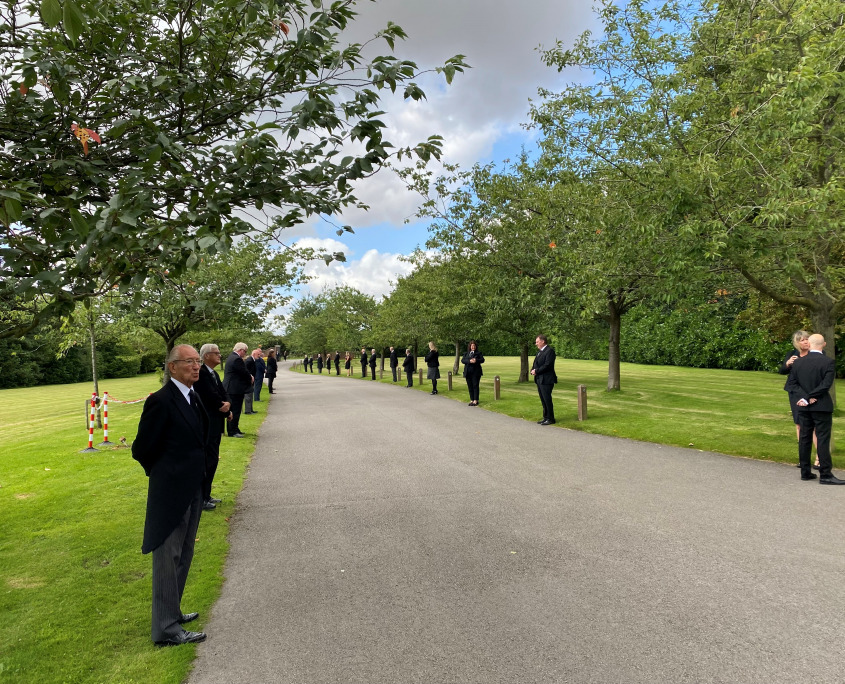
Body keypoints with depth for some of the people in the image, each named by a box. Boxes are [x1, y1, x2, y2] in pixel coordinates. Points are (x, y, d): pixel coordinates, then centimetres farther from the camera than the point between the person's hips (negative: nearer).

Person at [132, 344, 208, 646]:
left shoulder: (194, 398, 8)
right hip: (170, 493, -9)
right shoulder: (161, 401, -19)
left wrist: (197, 478, 10)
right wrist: (163, 473, -1)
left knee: (183, 556, 21)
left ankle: (171, 612, 38)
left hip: (192, 492, 9)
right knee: (168, 558, 3)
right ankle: (167, 629, 15)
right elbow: (141, 450, -15)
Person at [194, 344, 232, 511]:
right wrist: (226, 411, -8)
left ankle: (206, 495, 25)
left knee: (213, 460, 15)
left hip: (215, 424, 9)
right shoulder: (201, 373, -16)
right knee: (207, 461, -3)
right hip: (206, 425, -9)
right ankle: (201, 499, 7)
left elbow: (223, 395, 11)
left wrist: (227, 404, -12)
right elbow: (212, 397, -22)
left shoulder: (214, 374, 13)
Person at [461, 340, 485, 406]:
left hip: (476, 372, -3)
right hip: (468, 372, 4)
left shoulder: (478, 353, 6)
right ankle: (471, 400, 14)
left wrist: (476, 360, -25)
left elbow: (482, 360, -6)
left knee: (475, 386, -4)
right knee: (470, 386, 6)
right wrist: (469, 361, -17)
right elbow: (462, 360, 0)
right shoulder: (466, 354, 15)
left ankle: (475, 401, -2)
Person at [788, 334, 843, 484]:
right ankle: (825, 475, -2)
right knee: (823, 440, -3)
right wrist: (809, 398, -10)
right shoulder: (829, 362, -9)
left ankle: (805, 472, 14)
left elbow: (792, 383, -1)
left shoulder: (798, 362, 3)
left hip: (804, 407, 4)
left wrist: (805, 397, -8)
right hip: (822, 407, -4)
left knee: (804, 439, 9)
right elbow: (826, 385, -16)